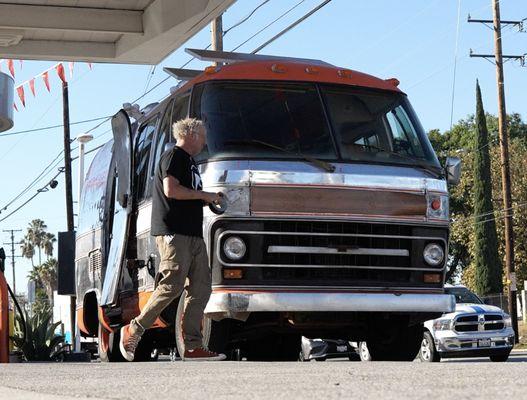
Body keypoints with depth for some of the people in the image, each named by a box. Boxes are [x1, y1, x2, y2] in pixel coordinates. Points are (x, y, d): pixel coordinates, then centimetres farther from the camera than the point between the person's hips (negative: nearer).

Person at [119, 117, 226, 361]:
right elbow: (171, 190, -17)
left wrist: (208, 201, 16)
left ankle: (193, 346, -1)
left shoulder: (189, 161, 28)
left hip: (193, 235, 10)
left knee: (201, 288, 1)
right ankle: (134, 330, -2)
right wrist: (203, 195, -8)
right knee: (172, 285, -14)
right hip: (173, 233, -10)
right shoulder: (173, 156, -3)